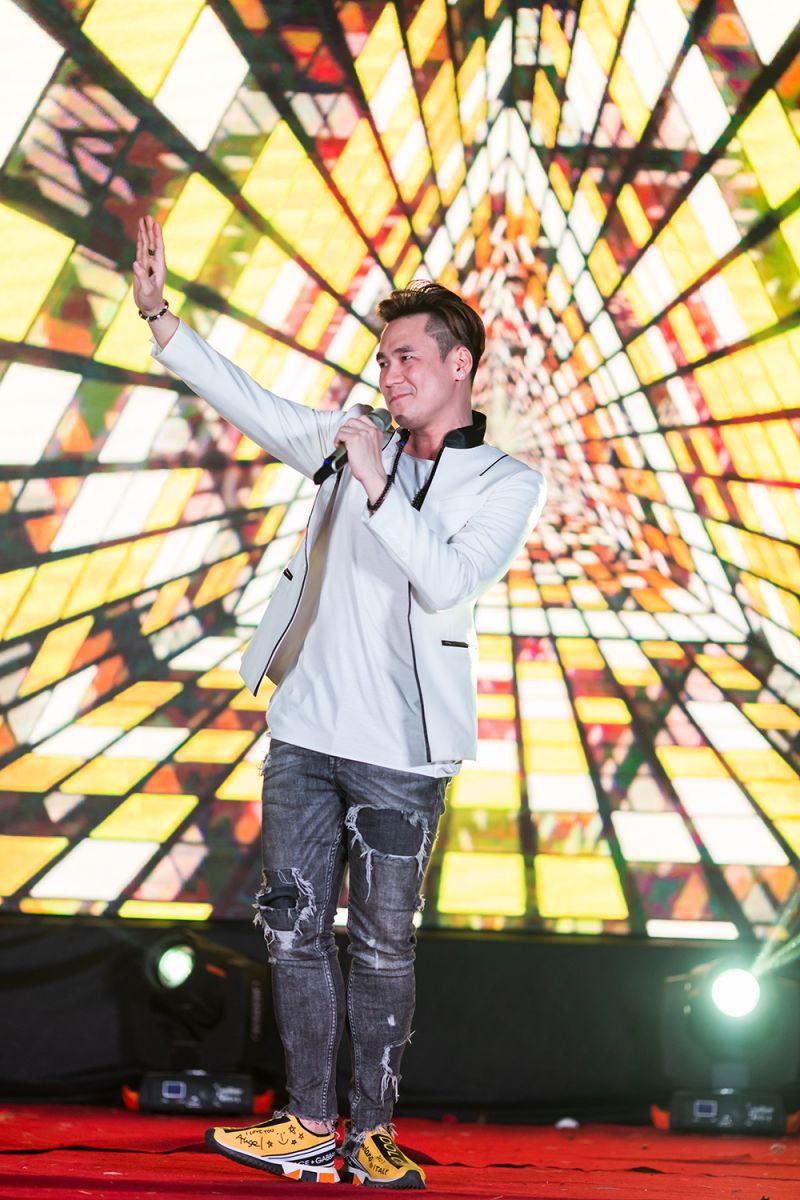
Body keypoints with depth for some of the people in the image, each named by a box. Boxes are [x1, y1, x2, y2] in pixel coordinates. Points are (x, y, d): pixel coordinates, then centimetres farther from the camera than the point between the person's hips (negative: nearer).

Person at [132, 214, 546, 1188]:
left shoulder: (507, 484, -1)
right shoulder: (356, 443, 12)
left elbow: (448, 580, -15)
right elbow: (251, 405, 9)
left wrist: (377, 487, -23)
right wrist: (159, 316, 1)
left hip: (400, 753, -4)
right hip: (305, 734, 4)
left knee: (382, 944, 1)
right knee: (294, 926, 3)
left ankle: (373, 1133, 10)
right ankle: (311, 1128, 9)